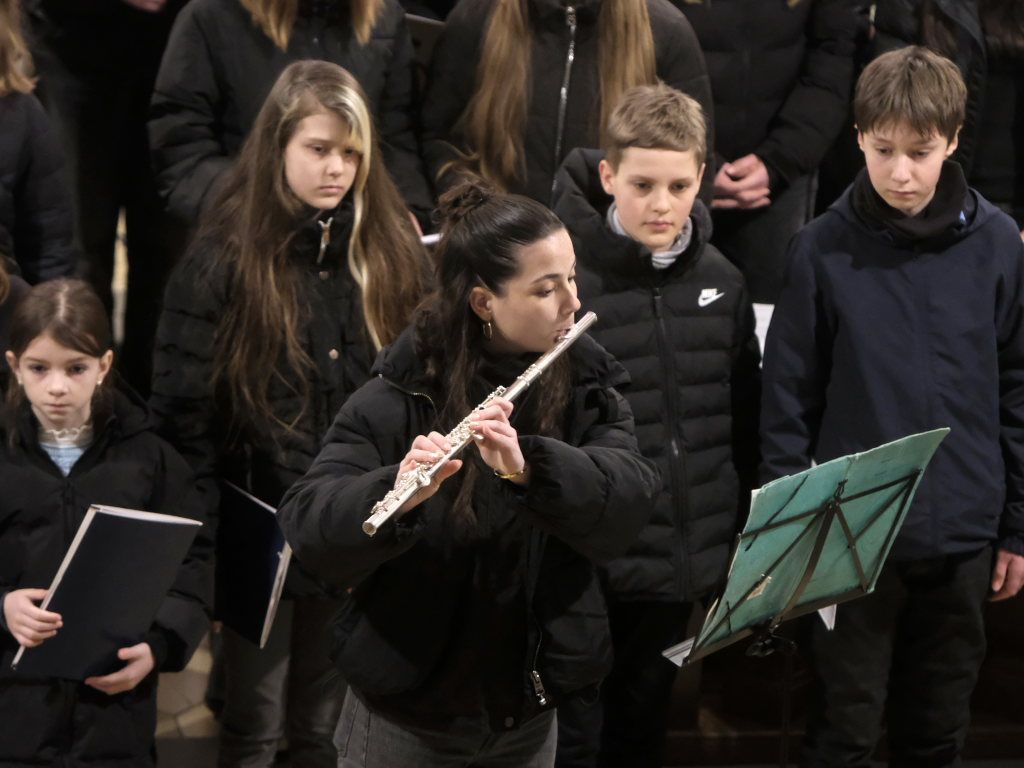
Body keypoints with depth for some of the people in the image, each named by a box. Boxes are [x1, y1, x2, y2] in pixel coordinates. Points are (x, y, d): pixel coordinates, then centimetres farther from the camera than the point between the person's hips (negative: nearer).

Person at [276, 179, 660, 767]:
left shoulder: (590, 384, -3)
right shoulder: (404, 394, -14)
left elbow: (629, 503, -19)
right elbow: (309, 524, -23)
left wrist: (528, 465, -37)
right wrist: (399, 492, -42)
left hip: (531, 711, 3)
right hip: (406, 709, -3)